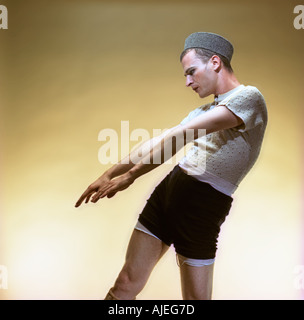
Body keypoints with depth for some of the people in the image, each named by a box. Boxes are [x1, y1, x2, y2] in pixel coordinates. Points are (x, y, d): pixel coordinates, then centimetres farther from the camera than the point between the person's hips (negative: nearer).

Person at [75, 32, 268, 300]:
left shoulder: (249, 98, -9)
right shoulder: (204, 111, 19)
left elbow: (182, 135, -18)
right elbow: (157, 144, 15)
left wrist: (131, 175, -19)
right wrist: (109, 174, 8)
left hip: (203, 207, -6)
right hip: (167, 190, 7)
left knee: (197, 297, 5)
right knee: (127, 282, 5)